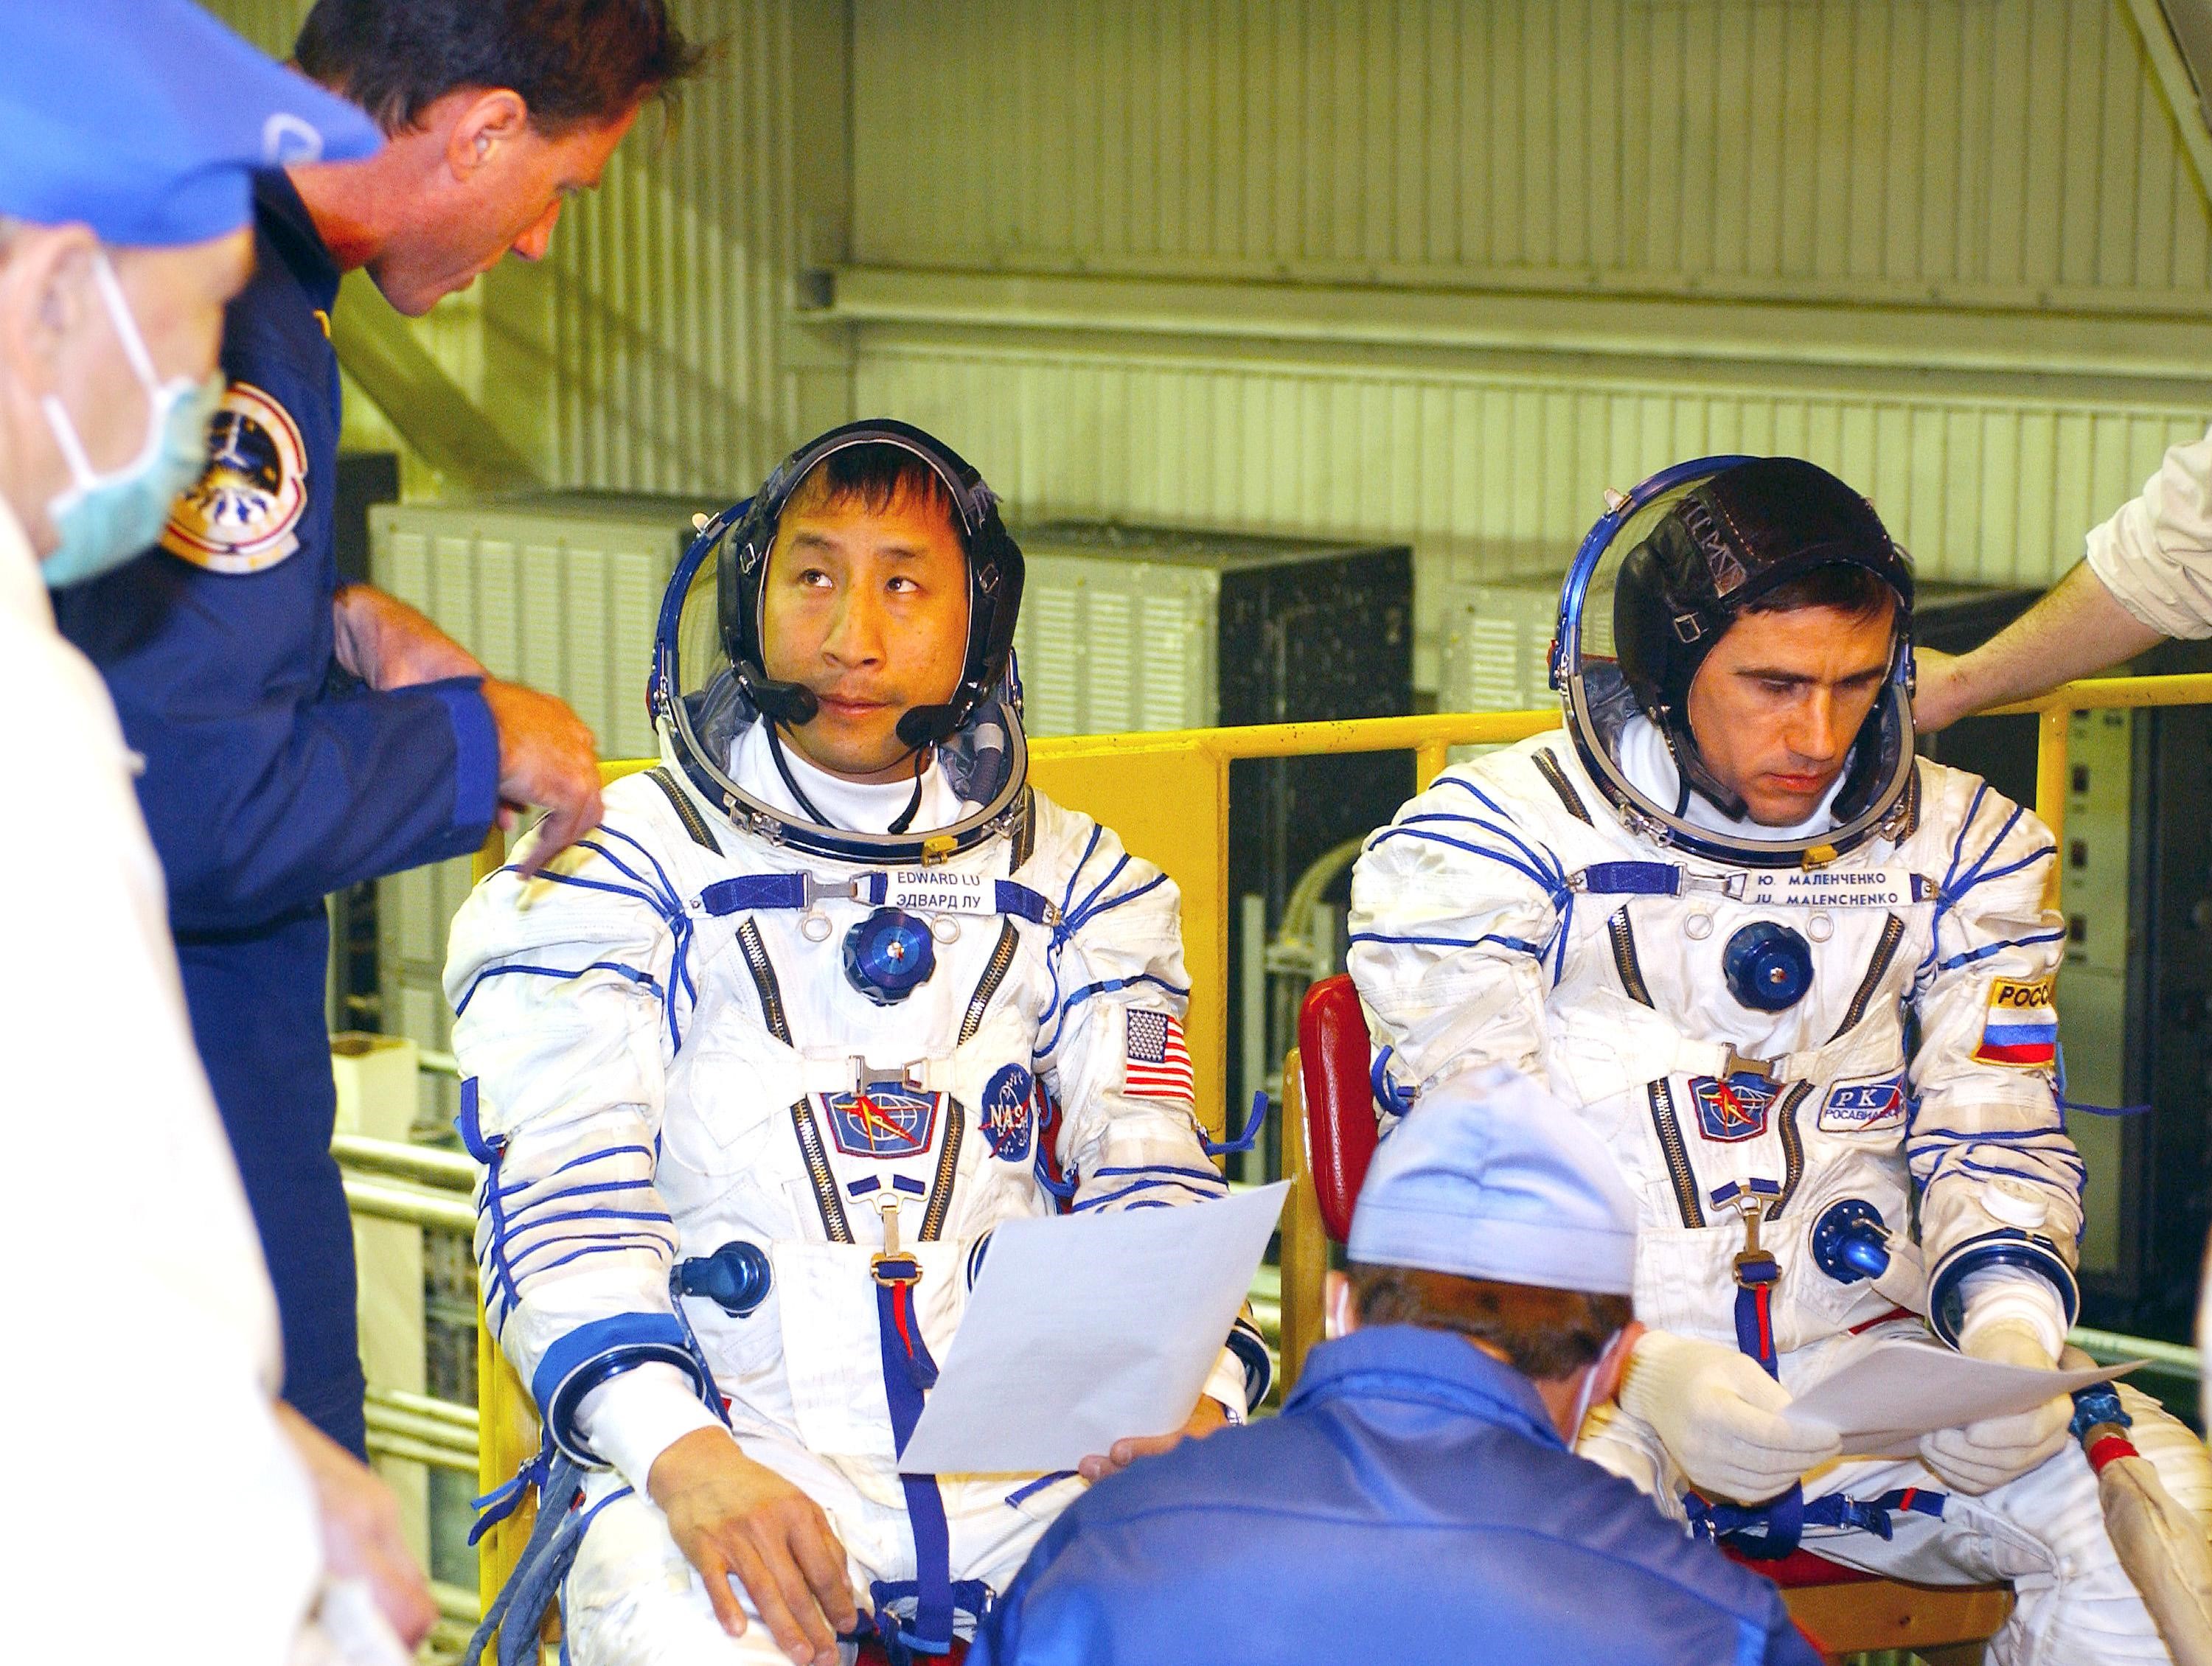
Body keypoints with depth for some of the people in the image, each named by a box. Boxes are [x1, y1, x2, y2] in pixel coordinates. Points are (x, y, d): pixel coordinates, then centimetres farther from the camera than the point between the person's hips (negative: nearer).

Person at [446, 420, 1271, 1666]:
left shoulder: (1072, 884, 18)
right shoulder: (611, 872, 7)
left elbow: (1149, 1188, 13)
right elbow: (563, 1200, -3)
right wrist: (677, 1449, -21)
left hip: (1026, 1463, 3)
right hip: (727, 1459, -3)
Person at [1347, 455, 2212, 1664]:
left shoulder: (1960, 848, 11)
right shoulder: (1484, 843, -3)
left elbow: (1997, 1138, 11)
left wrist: (2008, 1335, -12)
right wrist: (1643, 1373, -24)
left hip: (1877, 1364, 4)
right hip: (1578, 1378, -4)